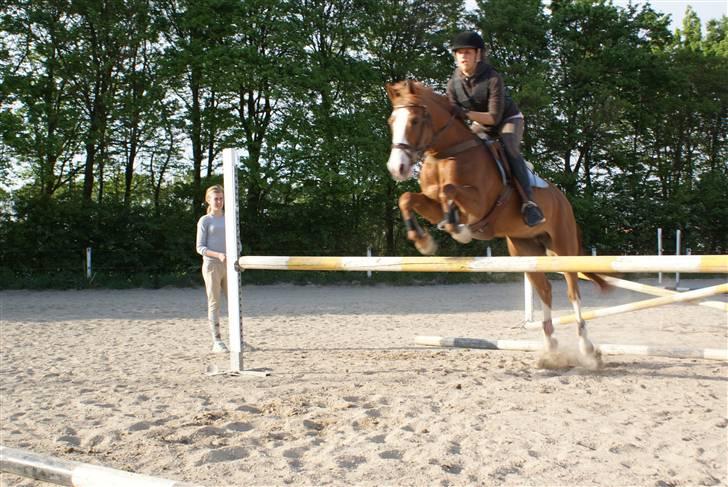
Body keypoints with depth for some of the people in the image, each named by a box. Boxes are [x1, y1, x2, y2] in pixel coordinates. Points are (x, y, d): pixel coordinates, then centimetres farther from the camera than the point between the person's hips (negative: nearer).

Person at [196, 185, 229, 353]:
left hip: (228, 265, 4)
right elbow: (200, 247, -4)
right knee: (214, 303, -2)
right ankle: (216, 341, 2)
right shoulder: (205, 221, 2)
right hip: (212, 265, -4)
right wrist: (217, 255, -19)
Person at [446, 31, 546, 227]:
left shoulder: (493, 79, -30)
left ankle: (529, 203, -39)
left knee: (510, 149, -32)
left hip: (508, 119, -6)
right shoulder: (453, 83, -14)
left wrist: (466, 113, -44)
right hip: (481, 124, 7)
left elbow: (494, 117, -33)